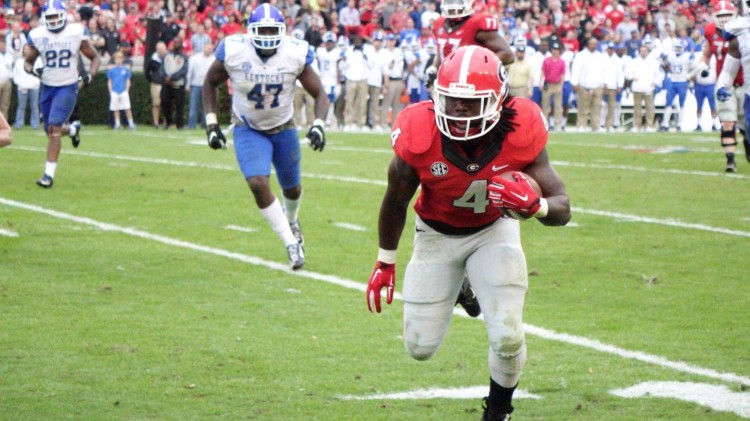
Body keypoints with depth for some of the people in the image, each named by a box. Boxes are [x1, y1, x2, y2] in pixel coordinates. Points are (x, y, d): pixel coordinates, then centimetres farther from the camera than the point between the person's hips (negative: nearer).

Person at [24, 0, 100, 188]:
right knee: (51, 130, 12)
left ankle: (49, 174, -16)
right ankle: (73, 129, 48)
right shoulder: (38, 36, -3)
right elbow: (28, 62, 7)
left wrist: (90, 75, -14)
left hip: (68, 88, -4)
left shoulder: (76, 33, -9)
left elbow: (95, 57, 4)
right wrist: (33, 70, -16)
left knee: (54, 128, -18)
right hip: (47, 88, 4)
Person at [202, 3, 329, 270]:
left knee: (291, 188, 16)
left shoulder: (295, 54, -20)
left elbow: (319, 94, -9)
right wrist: (211, 123, -8)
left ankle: (291, 220, 54)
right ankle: (292, 244, -8)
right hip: (248, 130, -1)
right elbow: (210, 83, -2)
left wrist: (318, 125, -26)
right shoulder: (233, 52, -21)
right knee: (258, 184, -21)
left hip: (284, 128, 2)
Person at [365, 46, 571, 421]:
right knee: (421, 347, 5)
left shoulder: (519, 135, -30)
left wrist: (534, 205, -49)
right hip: (437, 233, 1)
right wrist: (385, 264, 3)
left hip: (494, 230, -1)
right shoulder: (421, 137, -29)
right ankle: (456, 286, 39)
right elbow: (396, 201, -8)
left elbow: (562, 210, -24)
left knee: (507, 338, -15)